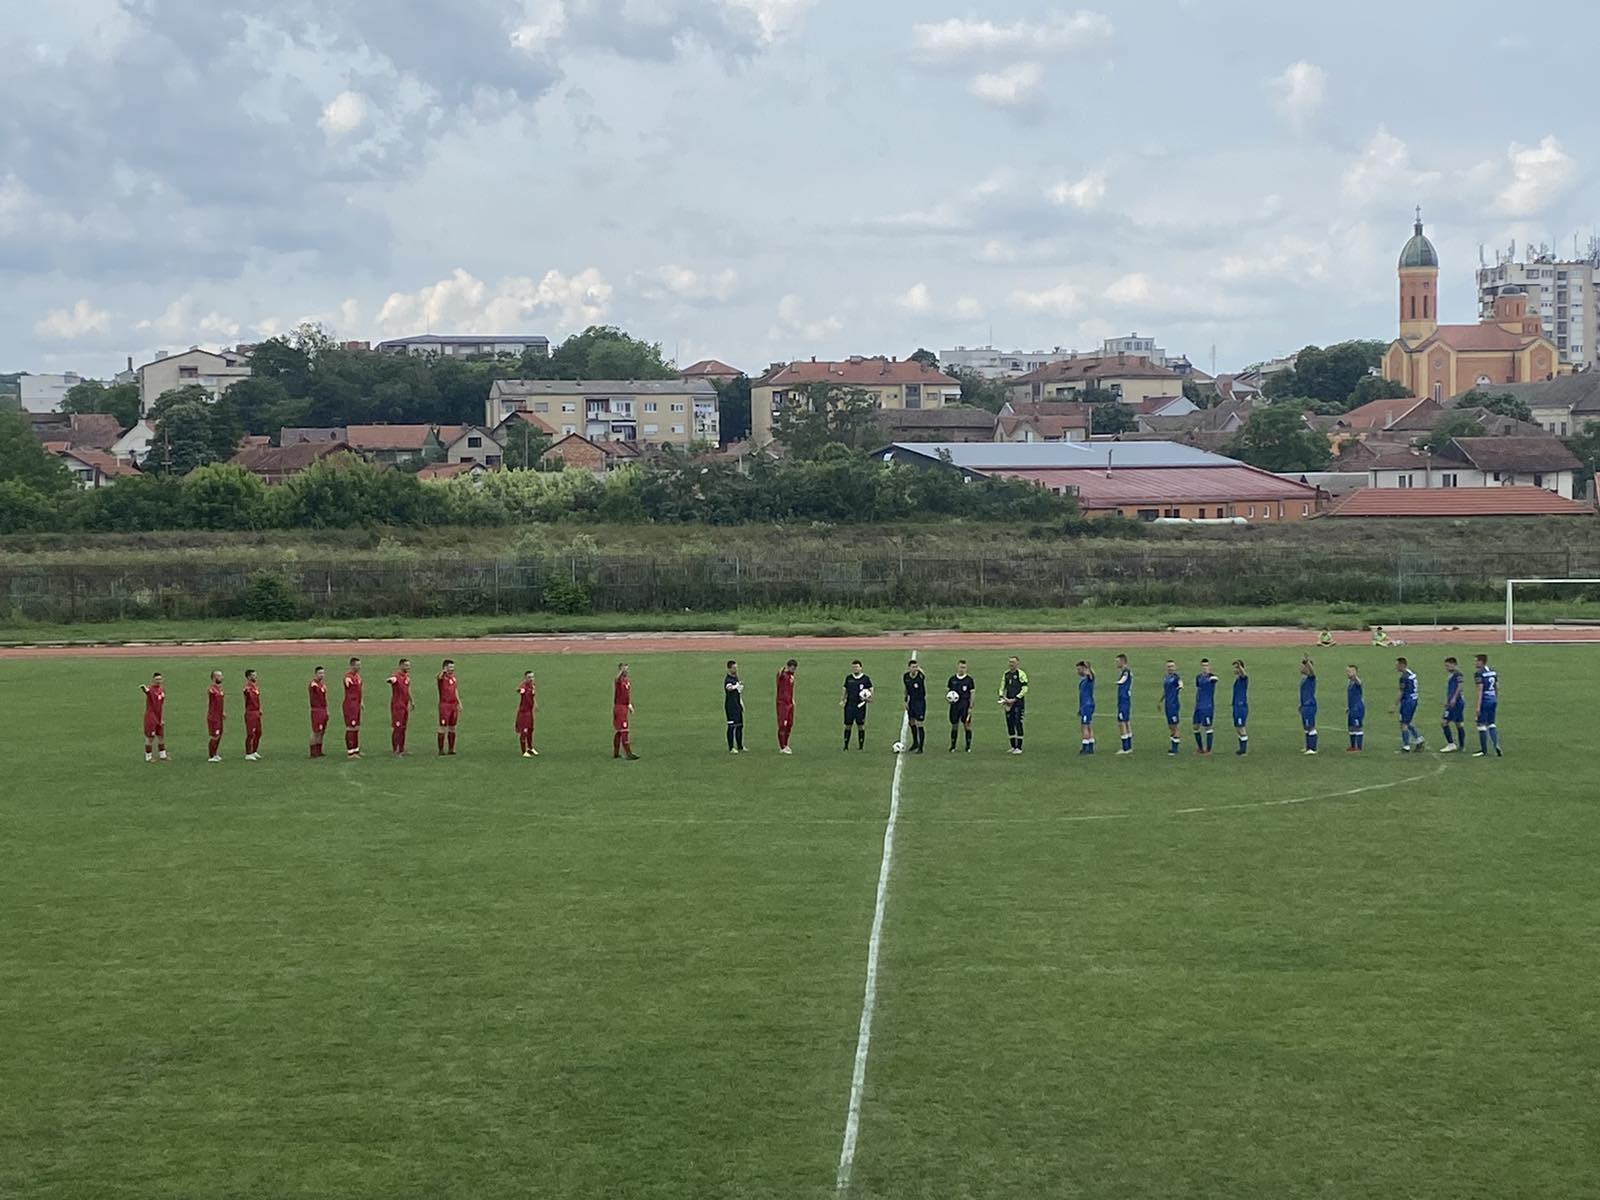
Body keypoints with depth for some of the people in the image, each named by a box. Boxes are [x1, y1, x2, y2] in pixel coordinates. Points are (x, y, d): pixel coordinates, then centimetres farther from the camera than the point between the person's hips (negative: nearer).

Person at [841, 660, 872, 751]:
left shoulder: (866, 679, 1)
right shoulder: (848, 678, 9)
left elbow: (870, 691, 7)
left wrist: (869, 699, -11)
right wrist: (842, 700, 4)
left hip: (860, 706, -2)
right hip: (849, 705, 2)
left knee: (861, 726, 0)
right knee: (848, 725, 2)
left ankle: (861, 746, 8)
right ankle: (846, 746, 10)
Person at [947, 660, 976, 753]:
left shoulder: (969, 680, 0)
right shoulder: (952, 679, 8)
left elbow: (972, 694, 0)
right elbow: (947, 691, 16)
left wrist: (970, 707, -7)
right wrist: (947, 697, -7)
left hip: (965, 706, -2)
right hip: (954, 705, 2)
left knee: (967, 725, -3)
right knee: (954, 726, 5)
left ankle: (968, 746, 4)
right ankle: (953, 746, 13)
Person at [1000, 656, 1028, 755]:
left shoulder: (1021, 674, -7)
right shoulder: (1006, 674, 13)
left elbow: (1025, 689, -12)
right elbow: (1002, 687, 20)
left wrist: (1014, 699, -16)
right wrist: (1002, 697, 1)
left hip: (1018, 703, -6)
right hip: (1008, 702, 6)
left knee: (1018, 724, -8)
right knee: (1009, 724, 6)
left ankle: (1019, 747, -5)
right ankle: (1013, 747, 15)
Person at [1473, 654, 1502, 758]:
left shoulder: (1479, 673, -13)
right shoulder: (1493, 671, 10)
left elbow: (1480, 689, -18)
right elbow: (1497, 687, 13)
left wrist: (1478, 706, -17)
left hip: (1485, 700, -7)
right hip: (1493, 700, 7)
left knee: (1481, 725, 1)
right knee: (1491, 724, 16)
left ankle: (1484, 751, 5)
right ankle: (1496, 745, 0)